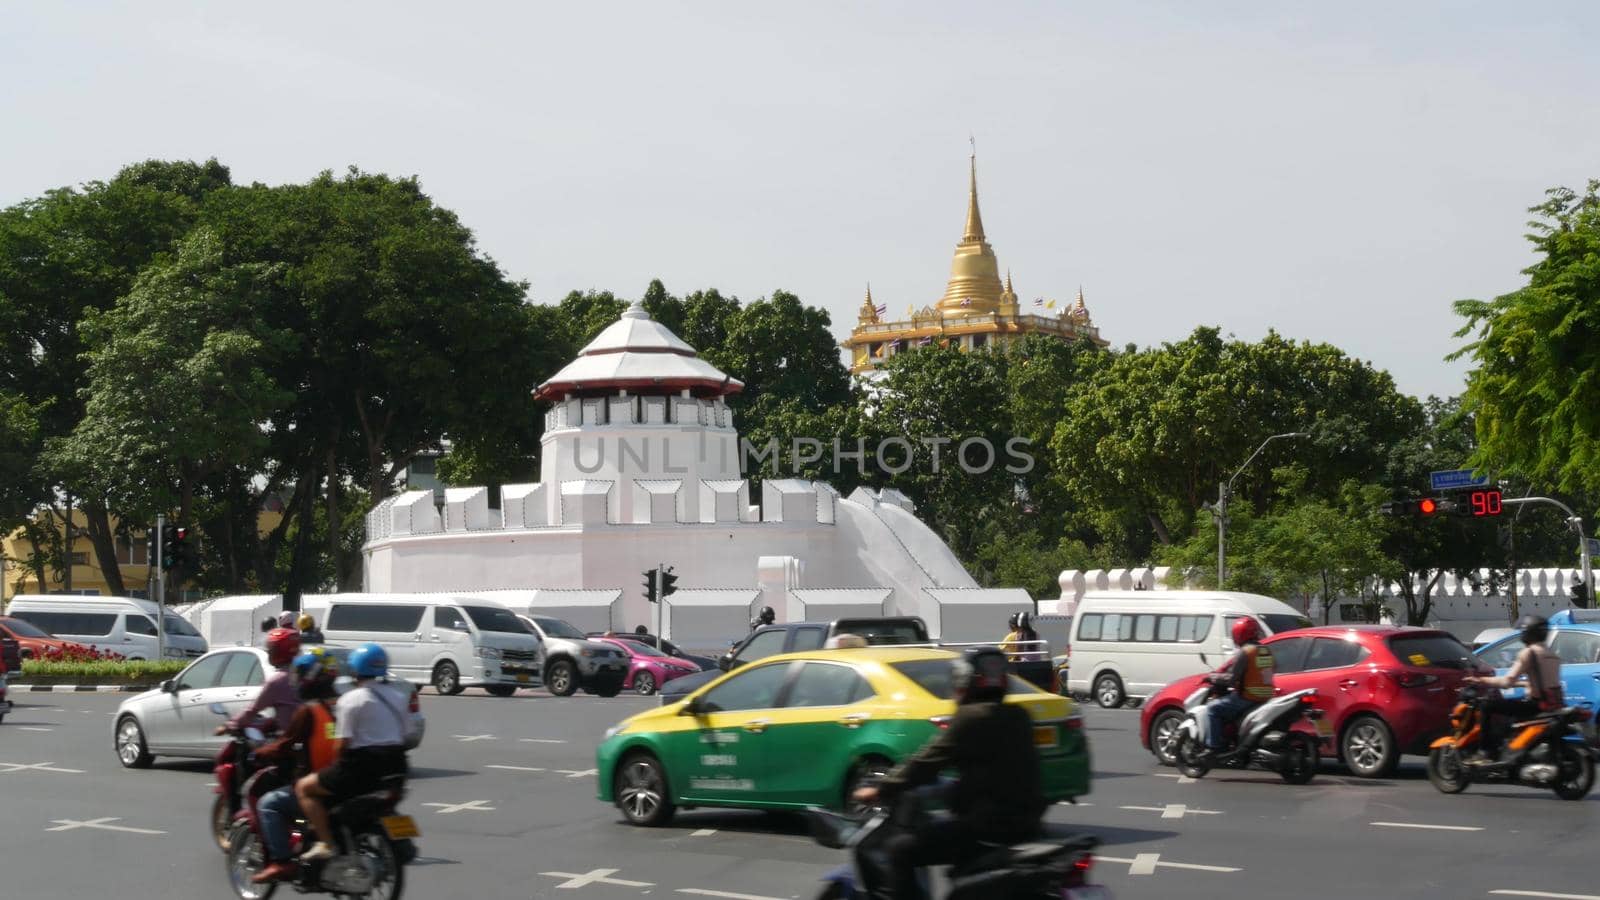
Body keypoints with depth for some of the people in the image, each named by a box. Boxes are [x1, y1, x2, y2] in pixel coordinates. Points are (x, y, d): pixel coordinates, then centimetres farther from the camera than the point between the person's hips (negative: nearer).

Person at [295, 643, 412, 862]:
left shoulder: (351, 699, -8)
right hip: (395, 766, 7)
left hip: (363, 765, -7)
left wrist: (336, 764, 5)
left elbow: (344, 742, -11)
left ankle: (325, 842, -10)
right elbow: (405, 733, 13)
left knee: (304, 787, 4)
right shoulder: (398, 696, 12)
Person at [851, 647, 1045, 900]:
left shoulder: (971, 718, -11)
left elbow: (928, 760, -11)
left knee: (900, 850, -8)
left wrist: (880, 791, -2)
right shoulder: (1018, 717, 12)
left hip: (988, 824, -9)